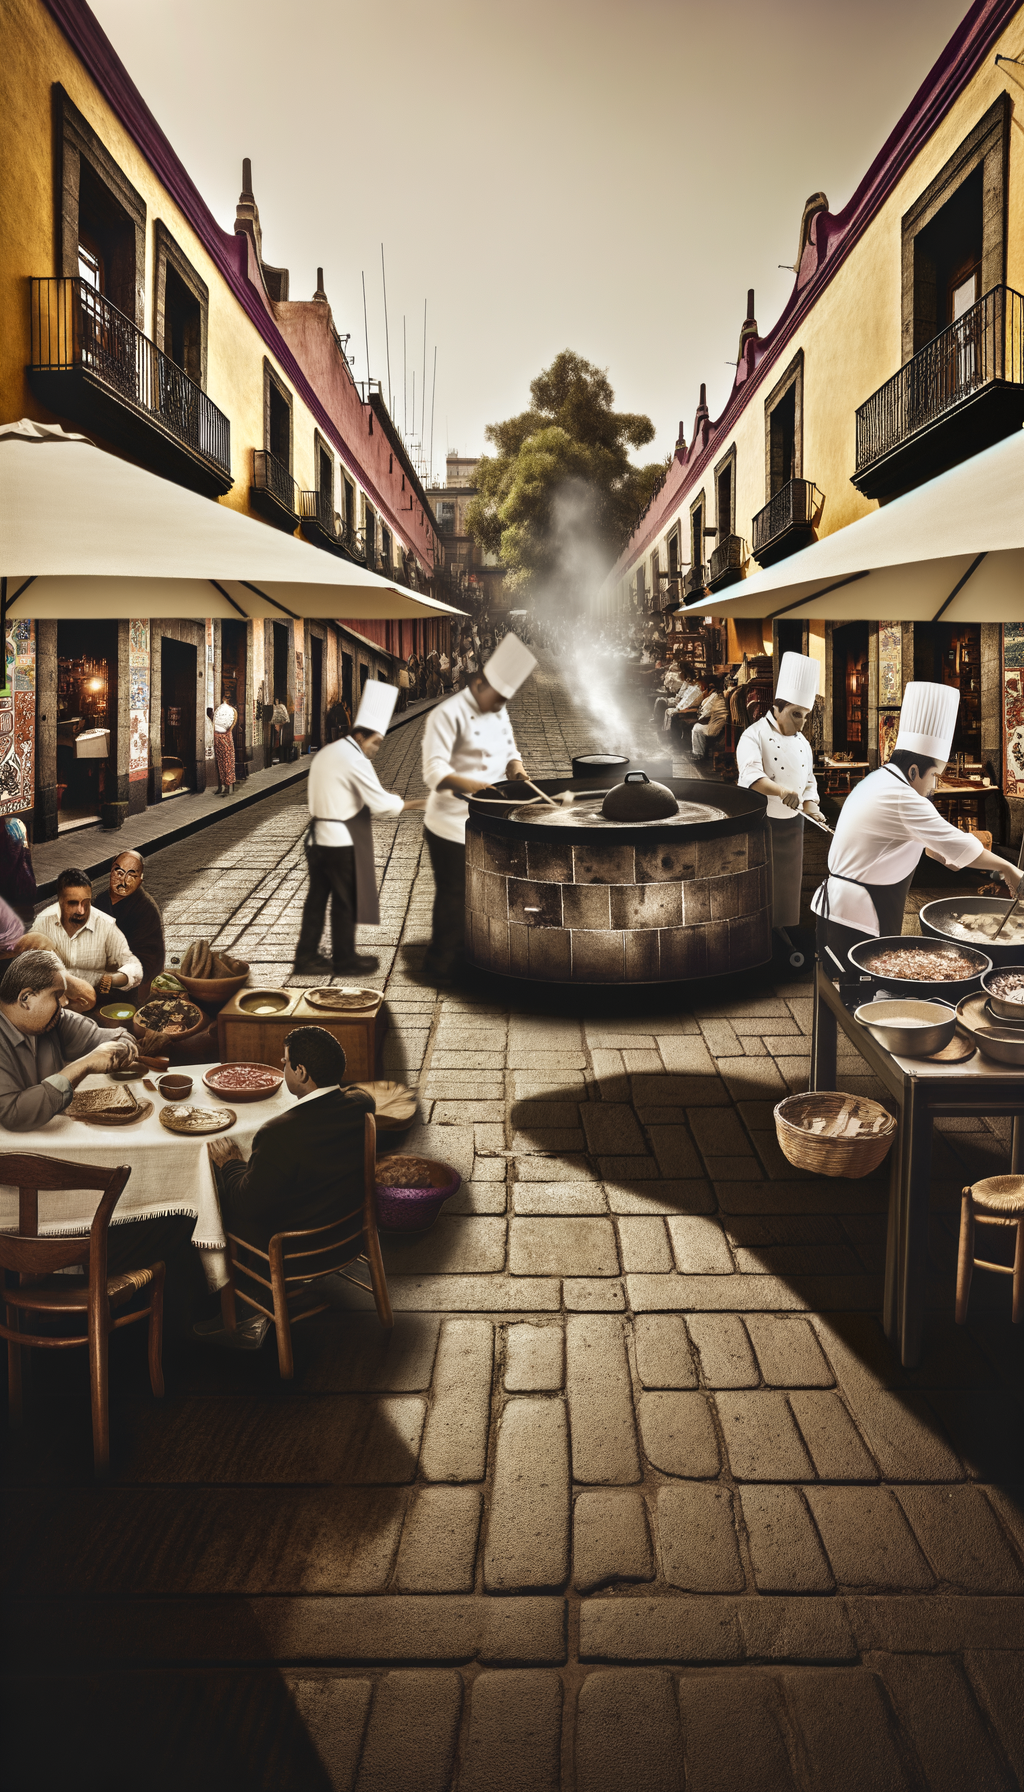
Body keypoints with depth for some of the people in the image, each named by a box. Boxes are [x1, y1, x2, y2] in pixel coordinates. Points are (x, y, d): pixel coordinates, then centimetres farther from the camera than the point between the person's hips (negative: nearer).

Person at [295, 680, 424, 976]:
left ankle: (306, 957, 19)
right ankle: (345, 961, 14)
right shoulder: (355, 760, -16)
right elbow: (380, 803, -18)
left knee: (316, 897, 13)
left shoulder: (326, 753, 13)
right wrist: (410, 804, -5)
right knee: (344, 901, 3)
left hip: (318, 837, 9)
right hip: (341, 841, -8)